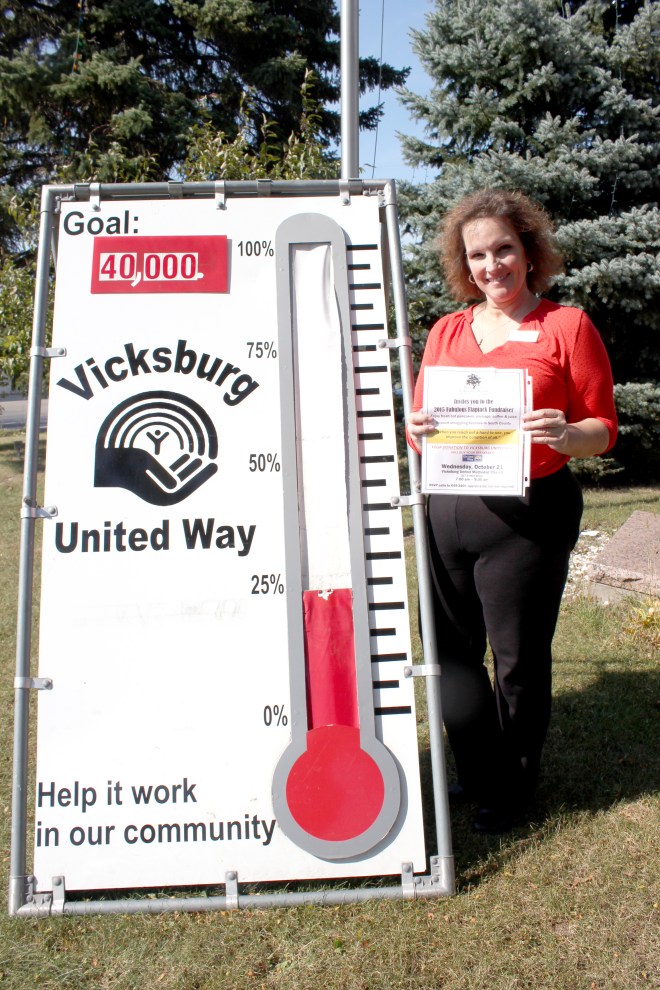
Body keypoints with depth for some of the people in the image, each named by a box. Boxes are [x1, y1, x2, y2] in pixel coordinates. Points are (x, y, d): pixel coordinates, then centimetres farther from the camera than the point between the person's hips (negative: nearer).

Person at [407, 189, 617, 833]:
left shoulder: (566, 326, 0)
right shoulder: (447, 332, 12)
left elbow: (603, 428, 0)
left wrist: (565, 436, -22)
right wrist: (418, 432, -8)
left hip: (528, 514, -4)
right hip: (447, 509, 5)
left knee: (518, 658, 6)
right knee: (450, 650, 12)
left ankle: (512, 790, 31)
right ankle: (476, 773, 36)